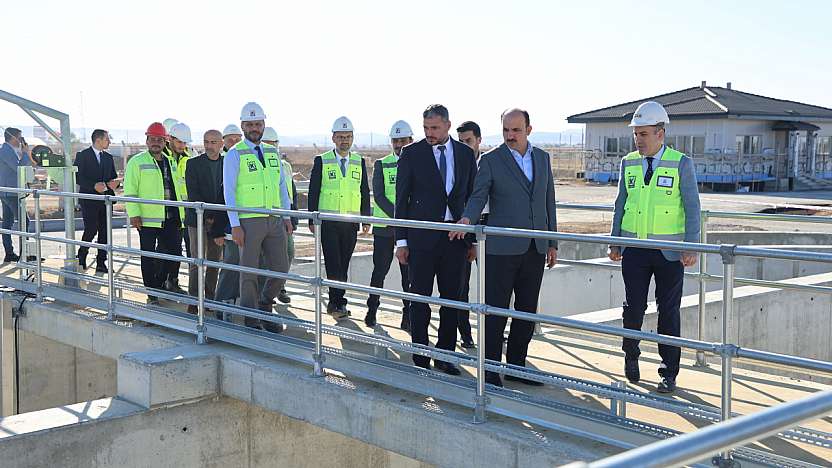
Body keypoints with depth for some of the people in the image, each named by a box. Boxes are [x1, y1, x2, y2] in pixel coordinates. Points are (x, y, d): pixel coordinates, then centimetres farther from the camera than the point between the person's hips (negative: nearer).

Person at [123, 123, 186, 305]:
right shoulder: (137, 162, -1)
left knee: (174, 253, 6)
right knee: (149, 257, 2)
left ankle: (159, 285, 24)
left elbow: (179, 188, 24)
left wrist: (182, 212, 19)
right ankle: (152, 293, 10)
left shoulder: (171, 162, 16)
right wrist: (134, 214, -15)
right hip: (148, 219, -5)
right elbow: (130, 190, -7)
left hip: (171, 219, 5)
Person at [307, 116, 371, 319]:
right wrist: (312, 220, -2)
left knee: (344, 264, 7)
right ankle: (338, 302, -5)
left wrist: (366, 219, 7)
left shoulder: (359, 162, 9)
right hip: (328, 221, -3)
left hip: (351, 222, 3)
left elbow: (365, 192, 12)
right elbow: (313, 191, 2)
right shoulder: (321, 161, 1)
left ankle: (335, 302, 16)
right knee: (333, 263, -8)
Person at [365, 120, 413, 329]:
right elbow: (378, 195, -5)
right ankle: (371, 310, 19)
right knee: (379, 271, 4)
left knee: (409, 273, 2)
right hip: (384, 227, 0)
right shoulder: (381, 165, 5)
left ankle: (408, 317, 10)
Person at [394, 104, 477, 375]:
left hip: (455, 235, 3)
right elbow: (402, 199, 0)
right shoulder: (412, 153, -1)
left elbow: (472, 196, 11)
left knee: (452, 298, 7)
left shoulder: (465, 154, 7)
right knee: (420, 298, 2)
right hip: (422, 236, -3)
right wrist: (401, 240, -4)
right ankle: (420, 358, 11)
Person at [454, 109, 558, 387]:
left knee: (527, 311, 11)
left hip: (535, 249, 5)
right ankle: (490, 370, 8)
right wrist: (467, 219, -31)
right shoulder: (491, 160, -3)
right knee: (496, 311, -2)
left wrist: (552, 243, 13)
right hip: (502, 248, -5)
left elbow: (548, 201, 15)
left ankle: (516, 365, 23)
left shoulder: (542, 158, 11)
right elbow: (478, 196, -10)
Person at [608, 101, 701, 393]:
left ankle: (669, 374, 14)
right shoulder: (628, 163, 6)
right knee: (634, 306, 6)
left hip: (669, 251, -2)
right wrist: (614, 242, 10)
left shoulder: (681, 164, -4)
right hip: (634, 248, 3)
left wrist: (691, 247, -11)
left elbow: (692, 207, -4)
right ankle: (631, 356, 30)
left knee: (669, 311, 4)